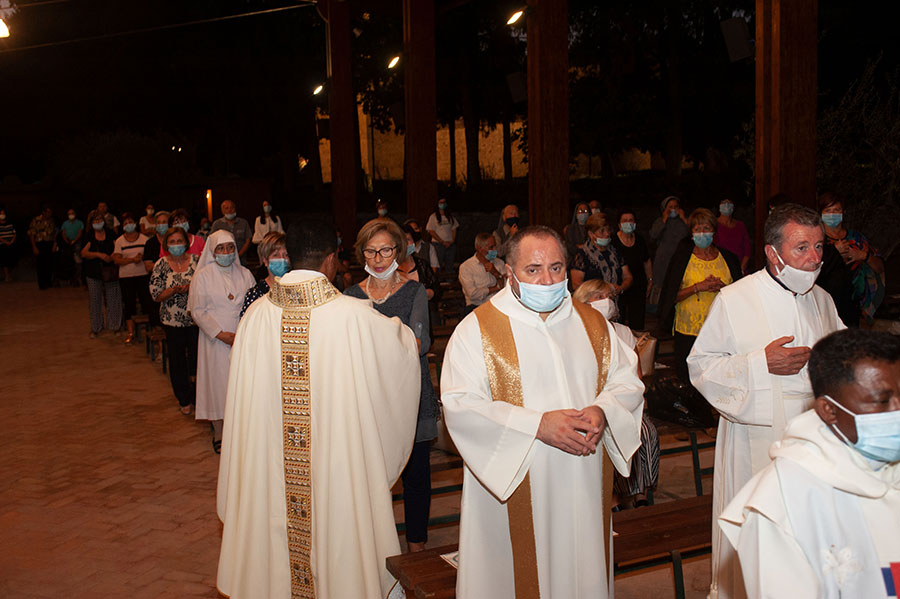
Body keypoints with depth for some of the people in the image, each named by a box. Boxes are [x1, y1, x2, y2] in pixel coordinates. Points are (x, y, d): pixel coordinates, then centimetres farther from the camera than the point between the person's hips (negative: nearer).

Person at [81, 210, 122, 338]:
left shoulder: (110, 234, 3)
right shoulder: (89, 237, 3)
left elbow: (117, 248, 1)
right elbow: (84, 253, -6)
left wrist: (112, 257, -19)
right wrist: (99, 255, -20)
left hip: (110, 272, -1)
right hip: (93, 273, 1)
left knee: (113, 299, 1)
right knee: (95, 300, 6)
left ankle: (115, 325, 14)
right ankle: (95, 328, 17)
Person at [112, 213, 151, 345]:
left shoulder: (143, 238, 4)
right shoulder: (119, 241, 3)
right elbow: (116, 259, -4)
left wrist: (142, 257, -15)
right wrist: (132, 259, -16)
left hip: (143, 275, -1)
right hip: (126, 277, 1)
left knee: (147, 301, -2)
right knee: (128, 304, 4)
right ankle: (130, 333, 12)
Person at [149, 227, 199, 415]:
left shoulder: (196, 261, -1)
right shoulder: (161, 265, -1)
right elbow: (156, 295, -3)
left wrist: (190, 287, -18)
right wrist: (175, 290, -20)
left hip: (196, 320, 0)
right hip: (173, 321, 0)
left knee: (198, 359, 2)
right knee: (177, 362, 10)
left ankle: (198, 397, 19)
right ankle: (184, 400, 25)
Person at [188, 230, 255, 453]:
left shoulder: (244, 274, 8)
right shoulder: (203, 276, -1)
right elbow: (197, 311, -5)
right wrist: (221, 334, -13)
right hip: (216, 341, -2)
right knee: (218, 382, 1)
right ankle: (218, 433, 12)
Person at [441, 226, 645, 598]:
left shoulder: (592, 323, 9)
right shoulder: (477, 330, -6)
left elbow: (626, 380, 11)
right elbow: (460, 407, -15)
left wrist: (603, 410, -12)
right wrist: (537, 425, -21)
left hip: (584, 488, 4)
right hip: (514, 491, -4)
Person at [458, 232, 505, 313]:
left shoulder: (499, 263, 14)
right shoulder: (465, 267, -1)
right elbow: (473, 294, -12)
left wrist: (496, 274, -10)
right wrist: (497, 287, -2)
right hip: (476, 306, -3)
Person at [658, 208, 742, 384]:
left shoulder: (727, 258, 8)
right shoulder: (682, 258, 1)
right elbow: (672, 296, -5)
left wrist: (722, 287, -10)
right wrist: (698, 287, -17)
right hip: (688, 332, -2)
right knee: (687, 382, 1)